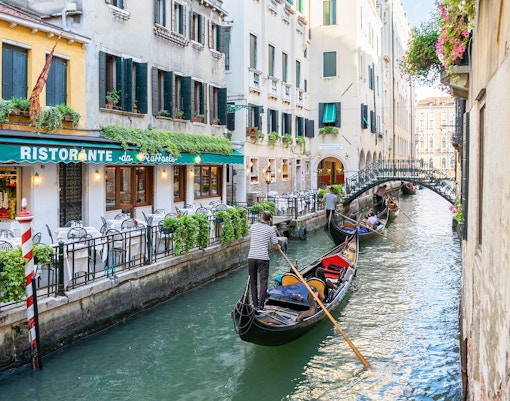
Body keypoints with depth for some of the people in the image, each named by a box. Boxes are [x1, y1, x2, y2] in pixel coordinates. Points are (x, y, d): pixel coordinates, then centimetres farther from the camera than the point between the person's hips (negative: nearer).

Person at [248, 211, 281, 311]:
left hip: (251, 257, 3)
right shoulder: (270, 229, -2)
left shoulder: (252, 226, 7)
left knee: (253, 282, 12)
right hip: (263, 258, -3)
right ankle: (260, 305, -7)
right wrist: (278, 247, 25)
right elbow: (276, 246, 3)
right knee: (263, 282, 1)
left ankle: (255, 305, 14)